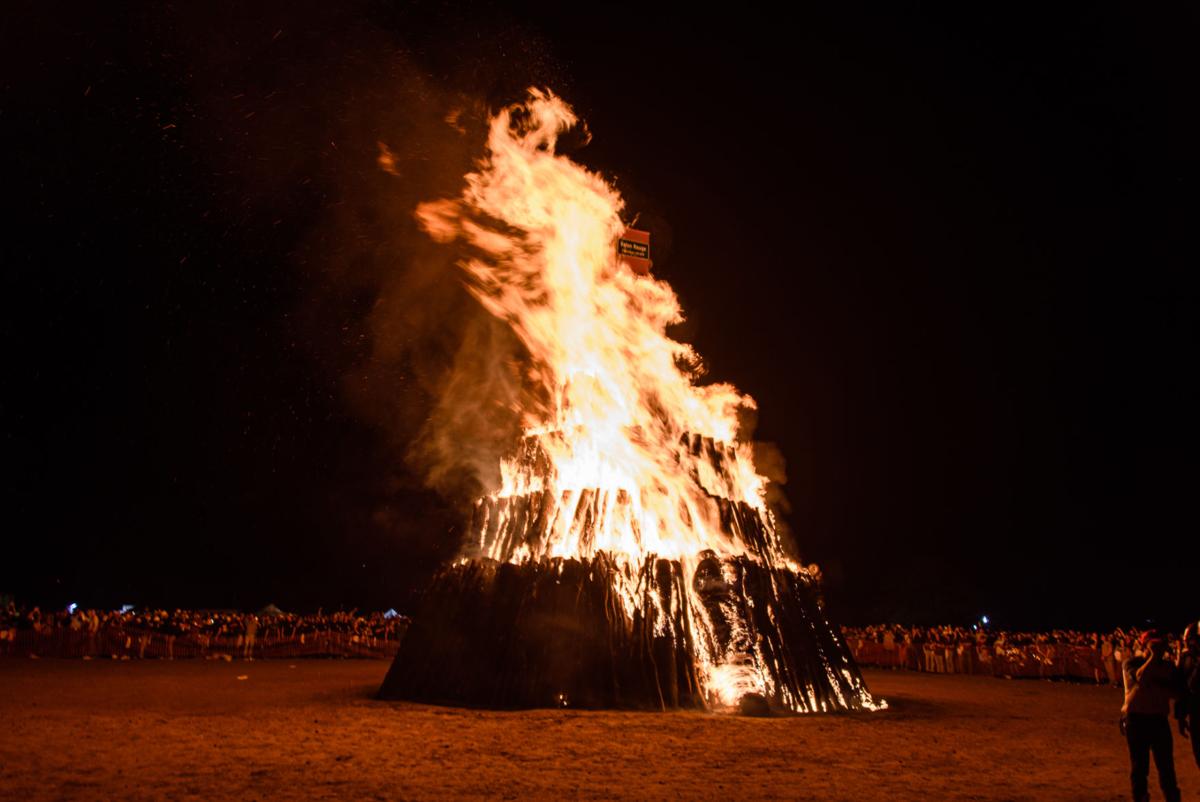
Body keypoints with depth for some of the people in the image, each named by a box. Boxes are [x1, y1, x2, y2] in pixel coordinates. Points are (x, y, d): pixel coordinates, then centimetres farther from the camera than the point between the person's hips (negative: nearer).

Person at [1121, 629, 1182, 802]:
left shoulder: (1169, 667, 7)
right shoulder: (1131, 663, -3)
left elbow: (1177, 694, -1)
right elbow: (1140, 678, -25)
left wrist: (1155, 684, -17)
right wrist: (1154, 656, -19)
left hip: (1159, 719, 2)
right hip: (1136, 719, -2)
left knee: (1166, 764, 0)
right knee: (1139, 764, 6)